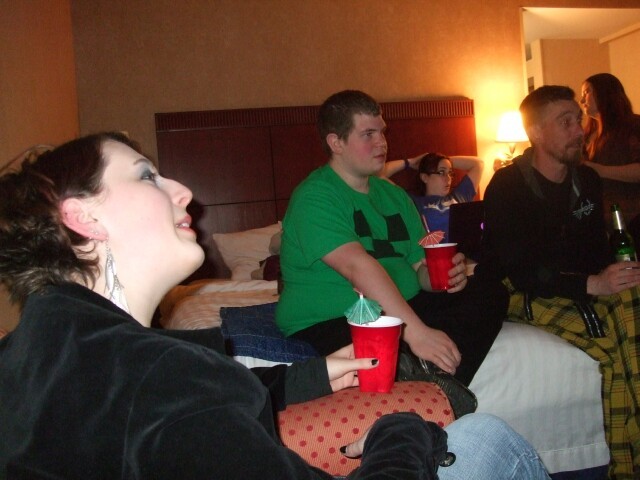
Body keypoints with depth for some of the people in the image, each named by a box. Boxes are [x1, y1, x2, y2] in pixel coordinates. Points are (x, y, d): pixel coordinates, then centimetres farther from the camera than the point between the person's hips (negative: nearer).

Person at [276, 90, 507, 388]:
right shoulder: (314, 198, -12)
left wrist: (441, 276, -10)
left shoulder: (394, 195, 16)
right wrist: (416, 332, -34)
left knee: (491, 292, -8)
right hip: (330, 324, -8)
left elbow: (420, 265, 15)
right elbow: (358, 266, -26)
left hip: (401, 311, 8)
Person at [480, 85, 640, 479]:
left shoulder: (588, 180, 11)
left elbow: (598, 250, 14)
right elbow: (519, 272, -17)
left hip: (580, 286, 6)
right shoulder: (506, 187, -9)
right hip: (524, 295, -5)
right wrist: (591, 284, -27)